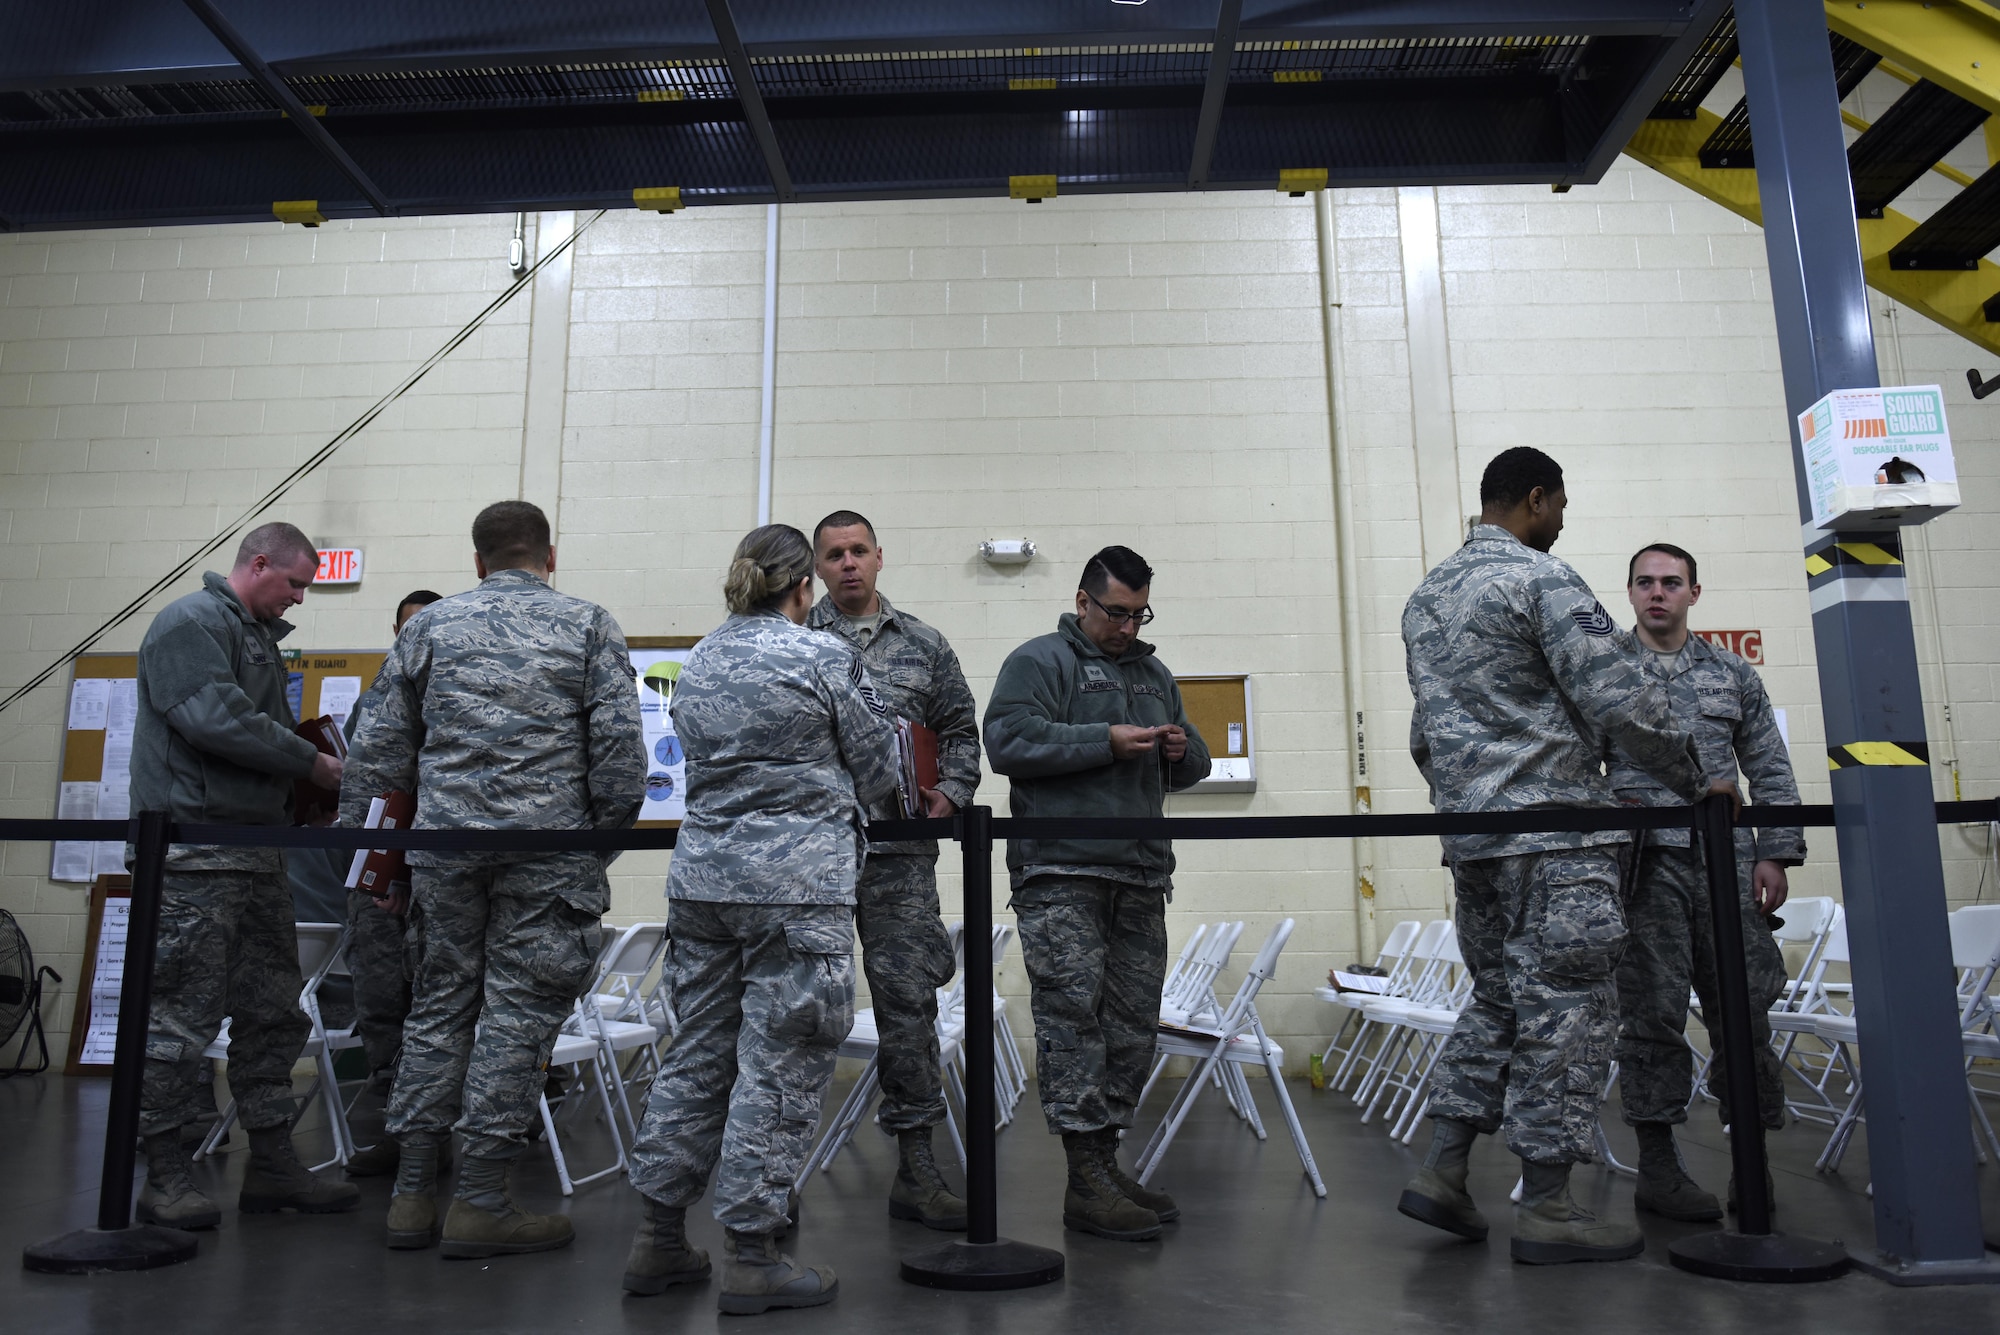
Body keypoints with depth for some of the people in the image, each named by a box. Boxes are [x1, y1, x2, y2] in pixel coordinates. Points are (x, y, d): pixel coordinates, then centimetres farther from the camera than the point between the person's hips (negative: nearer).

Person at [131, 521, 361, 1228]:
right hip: (193, 855, -9)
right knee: (183, 1013, -4)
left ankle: (272, 1163, 16)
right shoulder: (190, 623, -7)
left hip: (256, 850, 10)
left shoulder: (260, 635, 22)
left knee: (273, 1011, 9)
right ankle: (165, 1175, 7)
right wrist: (310, 762, -12)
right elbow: (216, 721, -20)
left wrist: (302, 803, 11)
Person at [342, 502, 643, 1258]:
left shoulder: (431, 626, 12)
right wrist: (613, 830, 6)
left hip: (444, 838, 3)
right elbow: (618, 743, -3)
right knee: (519, 1008, 2)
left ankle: (412, 1194, 19)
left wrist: (354, 831, 18)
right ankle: (480, 1202, 7)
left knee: (440, 1001, 13)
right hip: (549, 842, -3)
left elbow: (378, 746, 12)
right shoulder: (588, 626, 4)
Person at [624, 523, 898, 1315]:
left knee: (697, 1053, 15)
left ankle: (659, 1238, 24)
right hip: (799, 882, -7)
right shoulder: (824, 658, -8)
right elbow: (878, 772, -1)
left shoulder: (698, 663, 11)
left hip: (703, 877, 7)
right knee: (780, 1066, 2)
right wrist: (826, 794, 19)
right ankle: (751, 1259, 10)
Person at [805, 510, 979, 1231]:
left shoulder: (923, 644, 13)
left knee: (909, 999, 1)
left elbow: (960, 729, 17)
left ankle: (916, 1168, 11)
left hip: (899, 852, 2)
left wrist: (949, 793, 2)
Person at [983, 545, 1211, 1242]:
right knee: (1072, 1014, -9)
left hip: (1140, 876, 7)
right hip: (1061, 874, -7)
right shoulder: (1039, 661, 2)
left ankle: (1107, 1159, 19)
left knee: (1133, 1022, 8)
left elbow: (1191, 767, 30)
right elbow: (1008, 740, -13)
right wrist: (1107, 741, -15)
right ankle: (1085, 1179, -4)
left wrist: (1183, 750, 5)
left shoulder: (1154, 673, 24)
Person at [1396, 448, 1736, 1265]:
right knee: (1566, 1008, -1)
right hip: (1553, 832, -8)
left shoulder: (1424, 597, 17)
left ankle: (1441, 1173, 14)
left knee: (1498, 1000, 16)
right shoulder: (1541, 578, -9)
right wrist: (1694, 782, -2)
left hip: (1469, 834, 8)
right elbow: (1618, 699, -14)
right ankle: (1547, 1211, 5)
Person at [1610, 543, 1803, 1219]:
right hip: (1645, 863, -3)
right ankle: (1658, 1164, 8)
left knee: (1746, 1006, 3)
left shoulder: (1733, 673, 15)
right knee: (1653, 1011, -2)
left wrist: (1774, 853, 5)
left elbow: (1770, 770, 14)